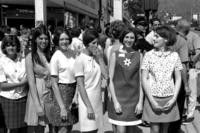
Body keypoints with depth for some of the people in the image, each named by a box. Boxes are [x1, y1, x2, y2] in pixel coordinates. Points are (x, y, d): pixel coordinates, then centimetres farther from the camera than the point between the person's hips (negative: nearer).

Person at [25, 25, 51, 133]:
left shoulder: (50, 55, 8)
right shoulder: (30, 57, -6)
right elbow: (31, 83, -10)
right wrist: (38, 105, -15)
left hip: (49, 95, 4)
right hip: (36, 95, -4)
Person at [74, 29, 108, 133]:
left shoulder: (97, 57, 7)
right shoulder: (80, 60, -10)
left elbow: (106, 76, -3)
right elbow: (80, 86, -13)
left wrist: (100, 58, -6)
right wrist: (89, 106, -16)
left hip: (98, 101, 6)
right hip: (87, 101, -6)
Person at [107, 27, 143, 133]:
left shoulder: (138, 55, 4)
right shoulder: (115, 55, 0)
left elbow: (141, 80, 4)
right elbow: (110, 79, -2)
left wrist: (140, 101, -2)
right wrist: (115, 101, -8)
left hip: (134, 98, 2)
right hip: (118, 97, -2)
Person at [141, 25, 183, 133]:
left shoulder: (174, 55, 1)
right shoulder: (149, 55, -3)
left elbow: (178, 79, 4)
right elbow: (144, 79, -5)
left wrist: (173, 99, -6)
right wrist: (152, 101, -11)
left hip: (169, 99, 2)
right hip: (153, 98, -1)